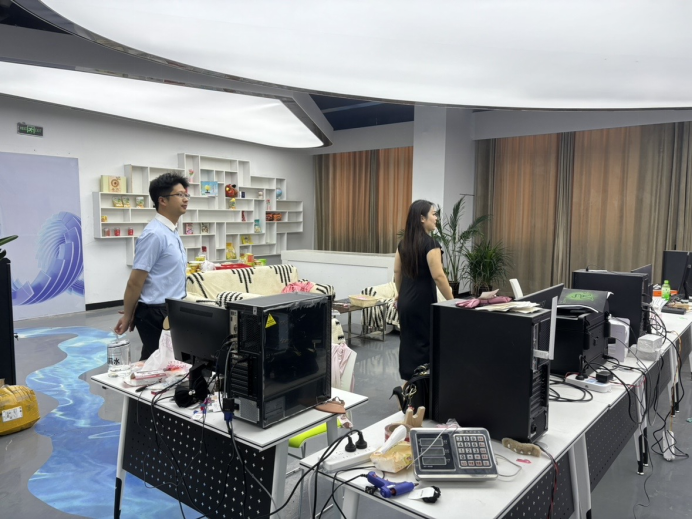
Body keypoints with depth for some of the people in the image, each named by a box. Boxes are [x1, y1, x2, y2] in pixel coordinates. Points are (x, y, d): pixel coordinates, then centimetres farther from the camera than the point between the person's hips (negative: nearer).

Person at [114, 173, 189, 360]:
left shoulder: (172, 233, 11)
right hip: (156, 313, -9)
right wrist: (128, 316, -8)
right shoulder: (155, 234, -19)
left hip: (171, 311, 9)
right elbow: (135, 282, -17)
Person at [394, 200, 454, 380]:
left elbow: (397, 272, 14)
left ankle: (408, 382, 21)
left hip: (405, 301, 7)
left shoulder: (404, 242, 7)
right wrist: (452, 301, -13)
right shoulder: (430, 243, -16)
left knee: (408, 341, 12)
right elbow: (438, 276, -20)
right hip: (423, 302, -7)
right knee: (424, 343, 3)